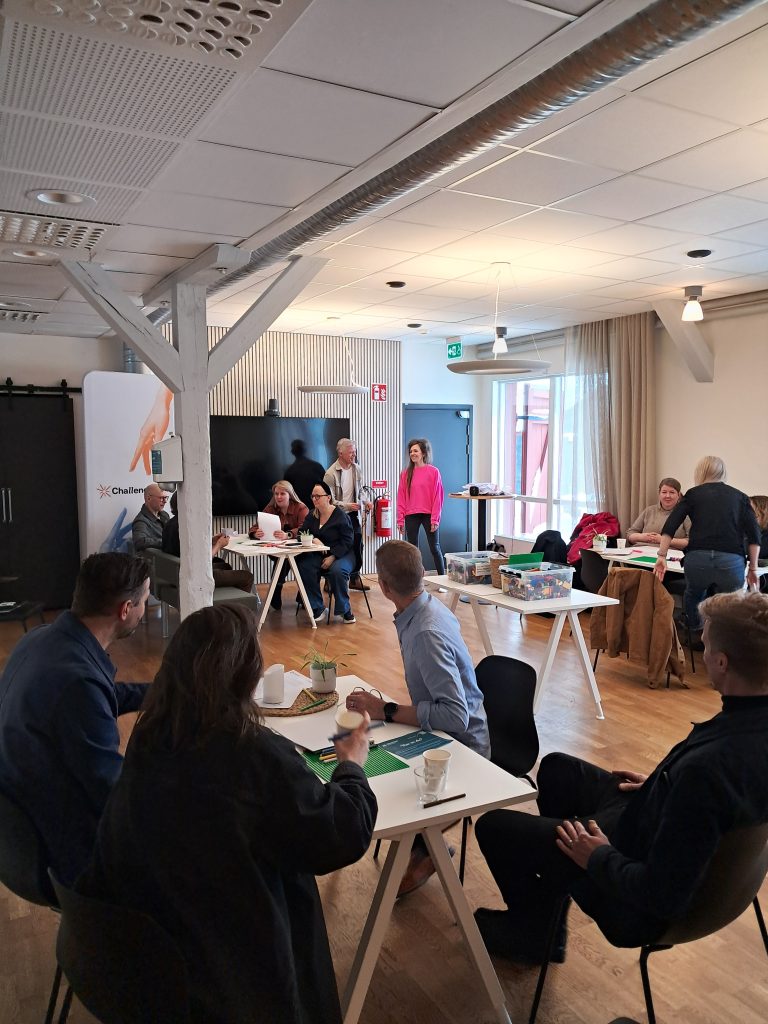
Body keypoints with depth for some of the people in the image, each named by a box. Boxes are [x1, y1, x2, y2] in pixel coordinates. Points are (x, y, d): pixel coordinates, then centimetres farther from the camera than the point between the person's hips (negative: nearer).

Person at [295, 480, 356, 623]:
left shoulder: (340, 515, -9)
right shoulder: (312, 515, 9)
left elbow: (347, 541, -12)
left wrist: (333, 557, -22)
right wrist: (313, 539, -19)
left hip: (341, 554, -5)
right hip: (319, 555, 5)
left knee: (337, 570, -37)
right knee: (304, 567, -26)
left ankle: (345, 610, -16)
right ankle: (317, 609, -15)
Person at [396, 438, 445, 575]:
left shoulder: (433, 472, -5)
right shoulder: (405, 473, 4)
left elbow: (438, 497, -6)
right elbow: (401, 498, 5)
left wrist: (435, 519, -9)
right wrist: (400, 519, 1)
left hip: (429, 515, -3)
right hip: (411, 516, 3)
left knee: (434, 548, 3)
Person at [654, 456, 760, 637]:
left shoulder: (693, 494, 14)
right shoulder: (739, 496, 17)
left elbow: (670, 526, 1)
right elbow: (754, 535, 6)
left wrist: (662, 556, 1)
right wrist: (753, 568, 10)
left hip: (698, 559, 1)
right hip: (732, 561, 0)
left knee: (693, 597, 26)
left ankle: (697, 635, 27)